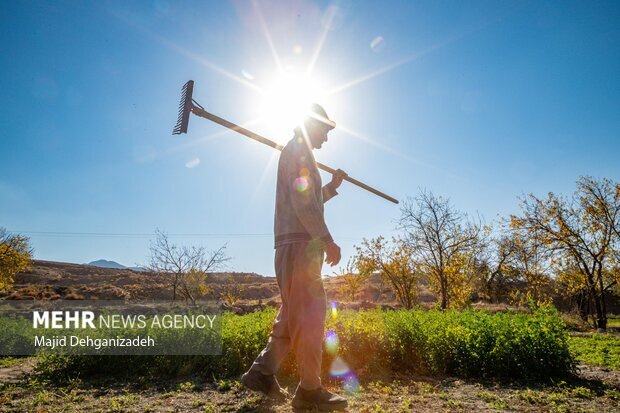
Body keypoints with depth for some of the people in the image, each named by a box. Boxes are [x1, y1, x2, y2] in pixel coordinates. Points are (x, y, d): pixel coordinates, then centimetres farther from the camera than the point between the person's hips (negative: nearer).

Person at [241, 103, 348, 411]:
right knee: (310, 314, -8)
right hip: (300, 243, -10)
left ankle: (262, 372, 14)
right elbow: (302, 201, -16)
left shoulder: (295, 152, 27)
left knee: (294, 313, 11)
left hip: (294, 244, 10)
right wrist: (327, 240, -19)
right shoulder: (299, 149, -3)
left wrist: (332, 186, 28)